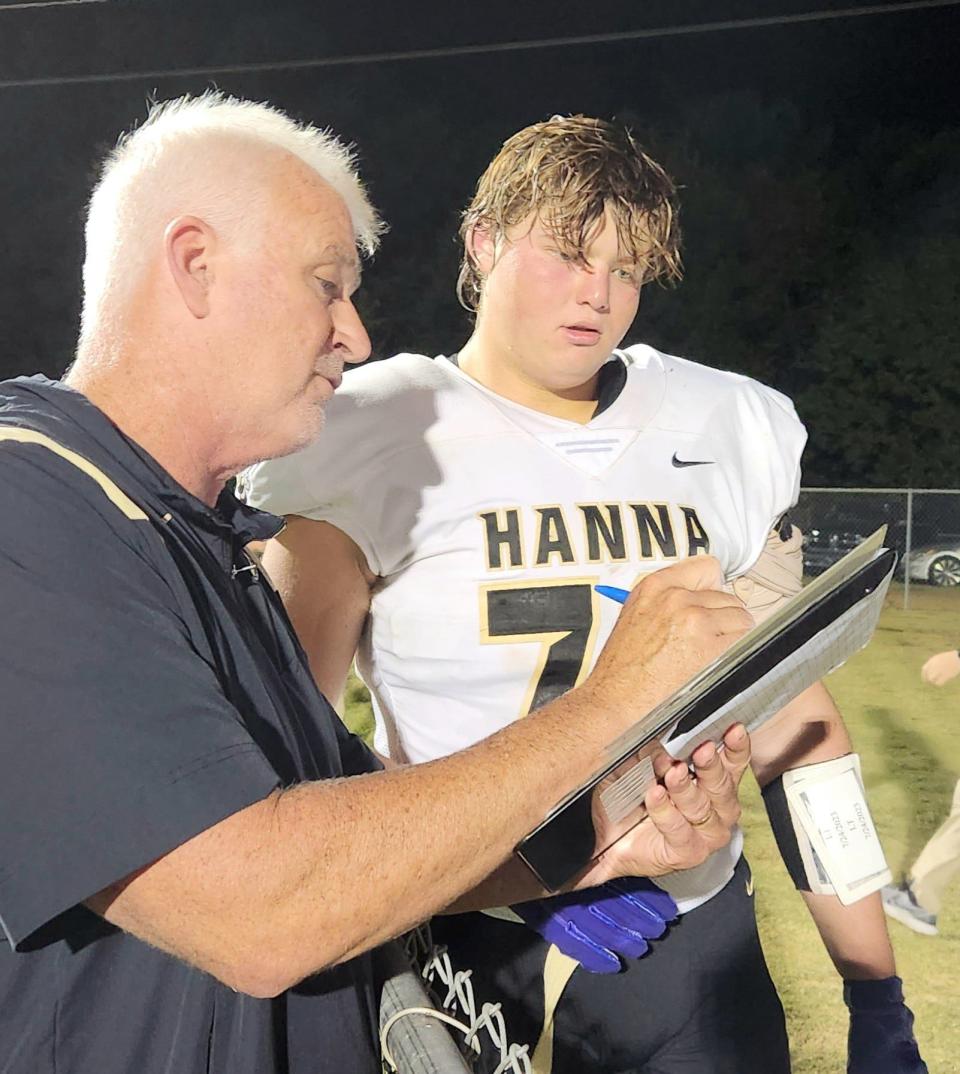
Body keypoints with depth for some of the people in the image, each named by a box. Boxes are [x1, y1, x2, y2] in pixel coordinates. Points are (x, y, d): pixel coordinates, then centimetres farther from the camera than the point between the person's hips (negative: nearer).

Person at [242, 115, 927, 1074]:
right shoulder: (373, 440, -10)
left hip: (697, 943, 4)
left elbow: (794, 722, 5)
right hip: (463, 954, -3)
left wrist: (876, 994, 5)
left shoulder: (727, 433, 2)